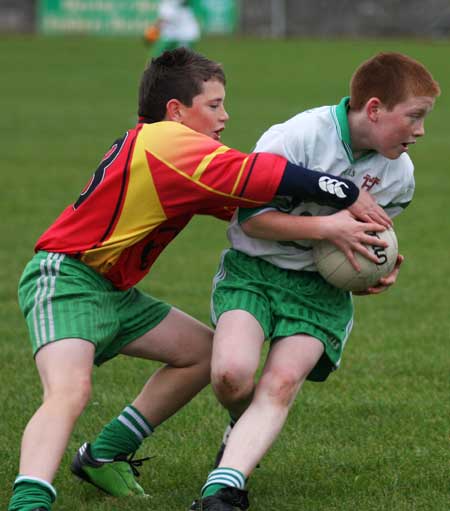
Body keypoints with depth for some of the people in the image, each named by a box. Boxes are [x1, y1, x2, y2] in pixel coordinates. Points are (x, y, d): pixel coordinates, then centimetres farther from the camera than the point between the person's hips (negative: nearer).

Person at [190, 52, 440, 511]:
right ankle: (248, 434, 12)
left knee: (281, 384, -19)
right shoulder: (297, 137, -19)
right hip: (254, 269, -3)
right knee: (231, 373, -23)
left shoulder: (399, 175, 0)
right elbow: (250, 217, -16)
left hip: (321, 287, 4)